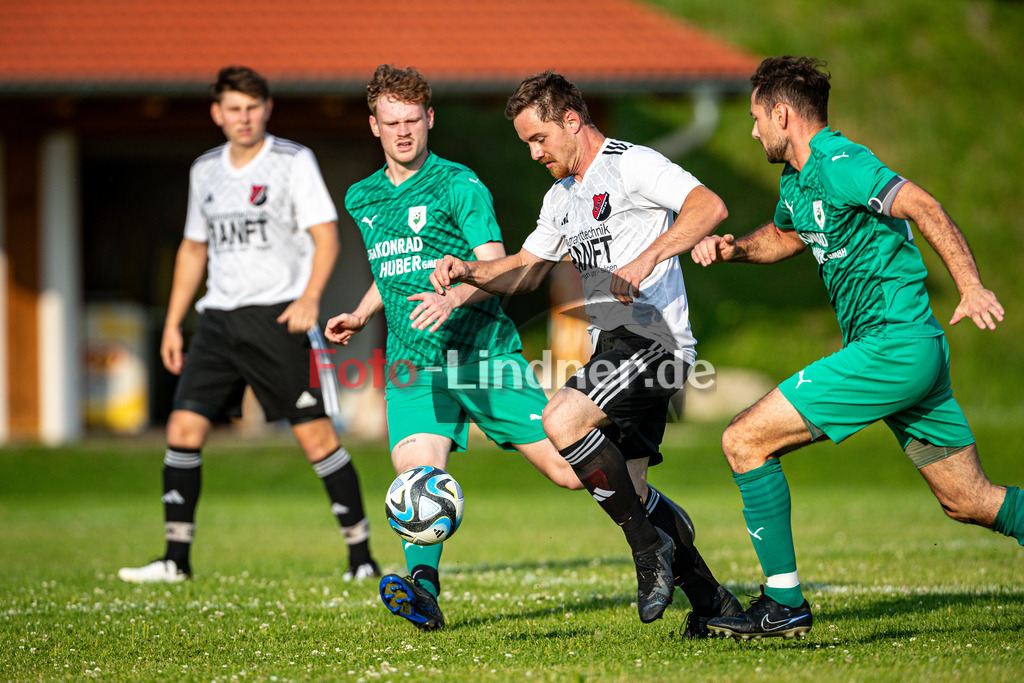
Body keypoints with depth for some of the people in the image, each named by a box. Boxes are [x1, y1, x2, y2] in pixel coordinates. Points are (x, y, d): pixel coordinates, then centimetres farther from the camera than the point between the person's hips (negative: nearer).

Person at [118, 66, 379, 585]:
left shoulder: (294, 162, -2)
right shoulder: (205, 170, 13)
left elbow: (325, 235, -7)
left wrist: (310, 296, -23)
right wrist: (172, 323, 17)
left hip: (279, 315, -5)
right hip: (218, 318, 5)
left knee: (315, 434, -8)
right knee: (183, 427, -5)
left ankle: (361, 556, 0)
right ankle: (176, 559, 0)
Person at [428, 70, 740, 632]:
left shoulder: (631, 164, -8)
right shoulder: (562, 197, 20)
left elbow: (709, 207, -21)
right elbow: (525, 269, 30)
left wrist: (645, 261, -30)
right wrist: (467, 270, 11)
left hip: (652, 335, -10)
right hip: (614, 345, 10)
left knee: (562, 421, -27)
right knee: (627, 492, 5)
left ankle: (650, 545, -15)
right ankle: (710, 601, 14)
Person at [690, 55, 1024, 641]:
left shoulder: (837, 163, -14)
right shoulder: (797, 180, 16)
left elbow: (922, 206, -24)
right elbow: (784, 236, 36)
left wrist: (972, 287, -34)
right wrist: (734, 249, 16)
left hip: (891, 346, -10)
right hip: (917, 352, 10)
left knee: (745, 440, -7)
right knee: (968, 501, 12)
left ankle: (784, 603, -4)